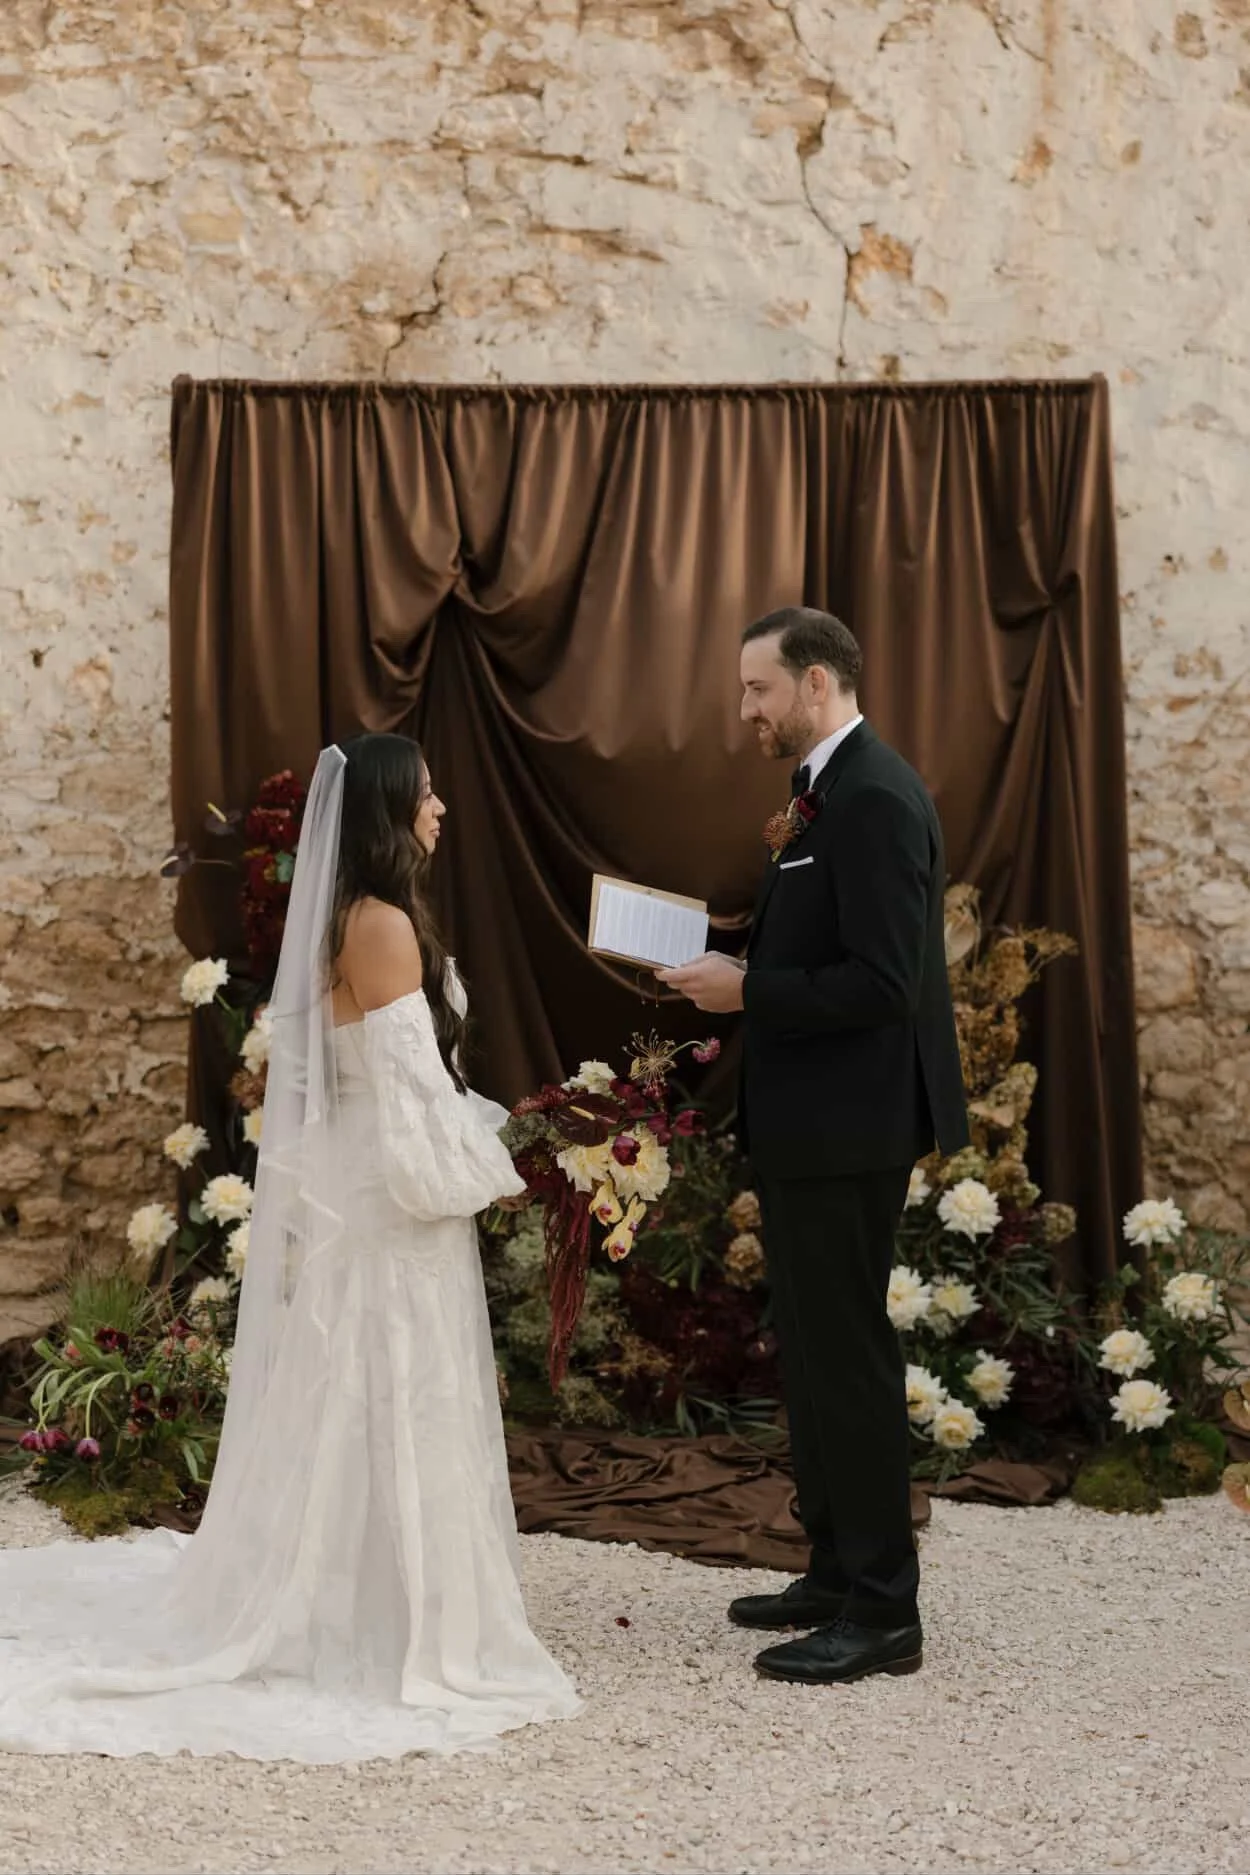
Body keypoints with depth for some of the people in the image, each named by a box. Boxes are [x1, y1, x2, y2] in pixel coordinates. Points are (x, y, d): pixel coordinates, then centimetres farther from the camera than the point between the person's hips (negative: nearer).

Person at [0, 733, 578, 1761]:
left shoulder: (342, 923, 12)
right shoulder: (387, 926, -18)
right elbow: (409, 1088, -20)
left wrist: (479, 1136, 17)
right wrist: (478, 1170, -7)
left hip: (347, 1193, 9)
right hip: (393, 1204, -9)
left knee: (341, 1410, 15)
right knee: (390, 1413, -3)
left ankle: (326, 1616, 24)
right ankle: (398, 1636, 4)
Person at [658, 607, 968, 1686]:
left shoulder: (874, 800, -19)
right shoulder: (830, 792, 13)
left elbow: (879, 983, -25)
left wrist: (746, 991, -18)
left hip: (848, 1125, -10)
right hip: (810, 1123, 11)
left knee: (847, 1353, -4)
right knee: (816, 1350, 17)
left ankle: (881, 1611, 6)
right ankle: (838, 1574, 28)